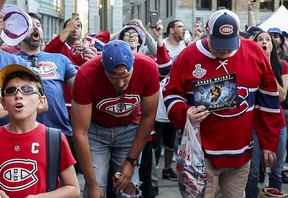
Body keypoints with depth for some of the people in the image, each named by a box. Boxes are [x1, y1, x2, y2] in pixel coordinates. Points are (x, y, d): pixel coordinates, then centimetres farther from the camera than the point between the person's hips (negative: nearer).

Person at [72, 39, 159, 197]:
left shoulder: (148, 68, -26)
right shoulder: (86, 76, -31)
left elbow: (148, 116, -10)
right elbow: (80, 133, -24)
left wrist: (131, 160, -10)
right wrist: (92, 184, -22)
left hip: (130, 129, 2)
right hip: (96, 129, -1)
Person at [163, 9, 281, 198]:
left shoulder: (255, 53, -1)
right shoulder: (188, 56, -7)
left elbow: (268, 101, 4)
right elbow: (172, 94, 3)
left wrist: (269, 143, 5)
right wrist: (185, 113, -18)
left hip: (241, 152, 2)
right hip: (202, 153, -2)